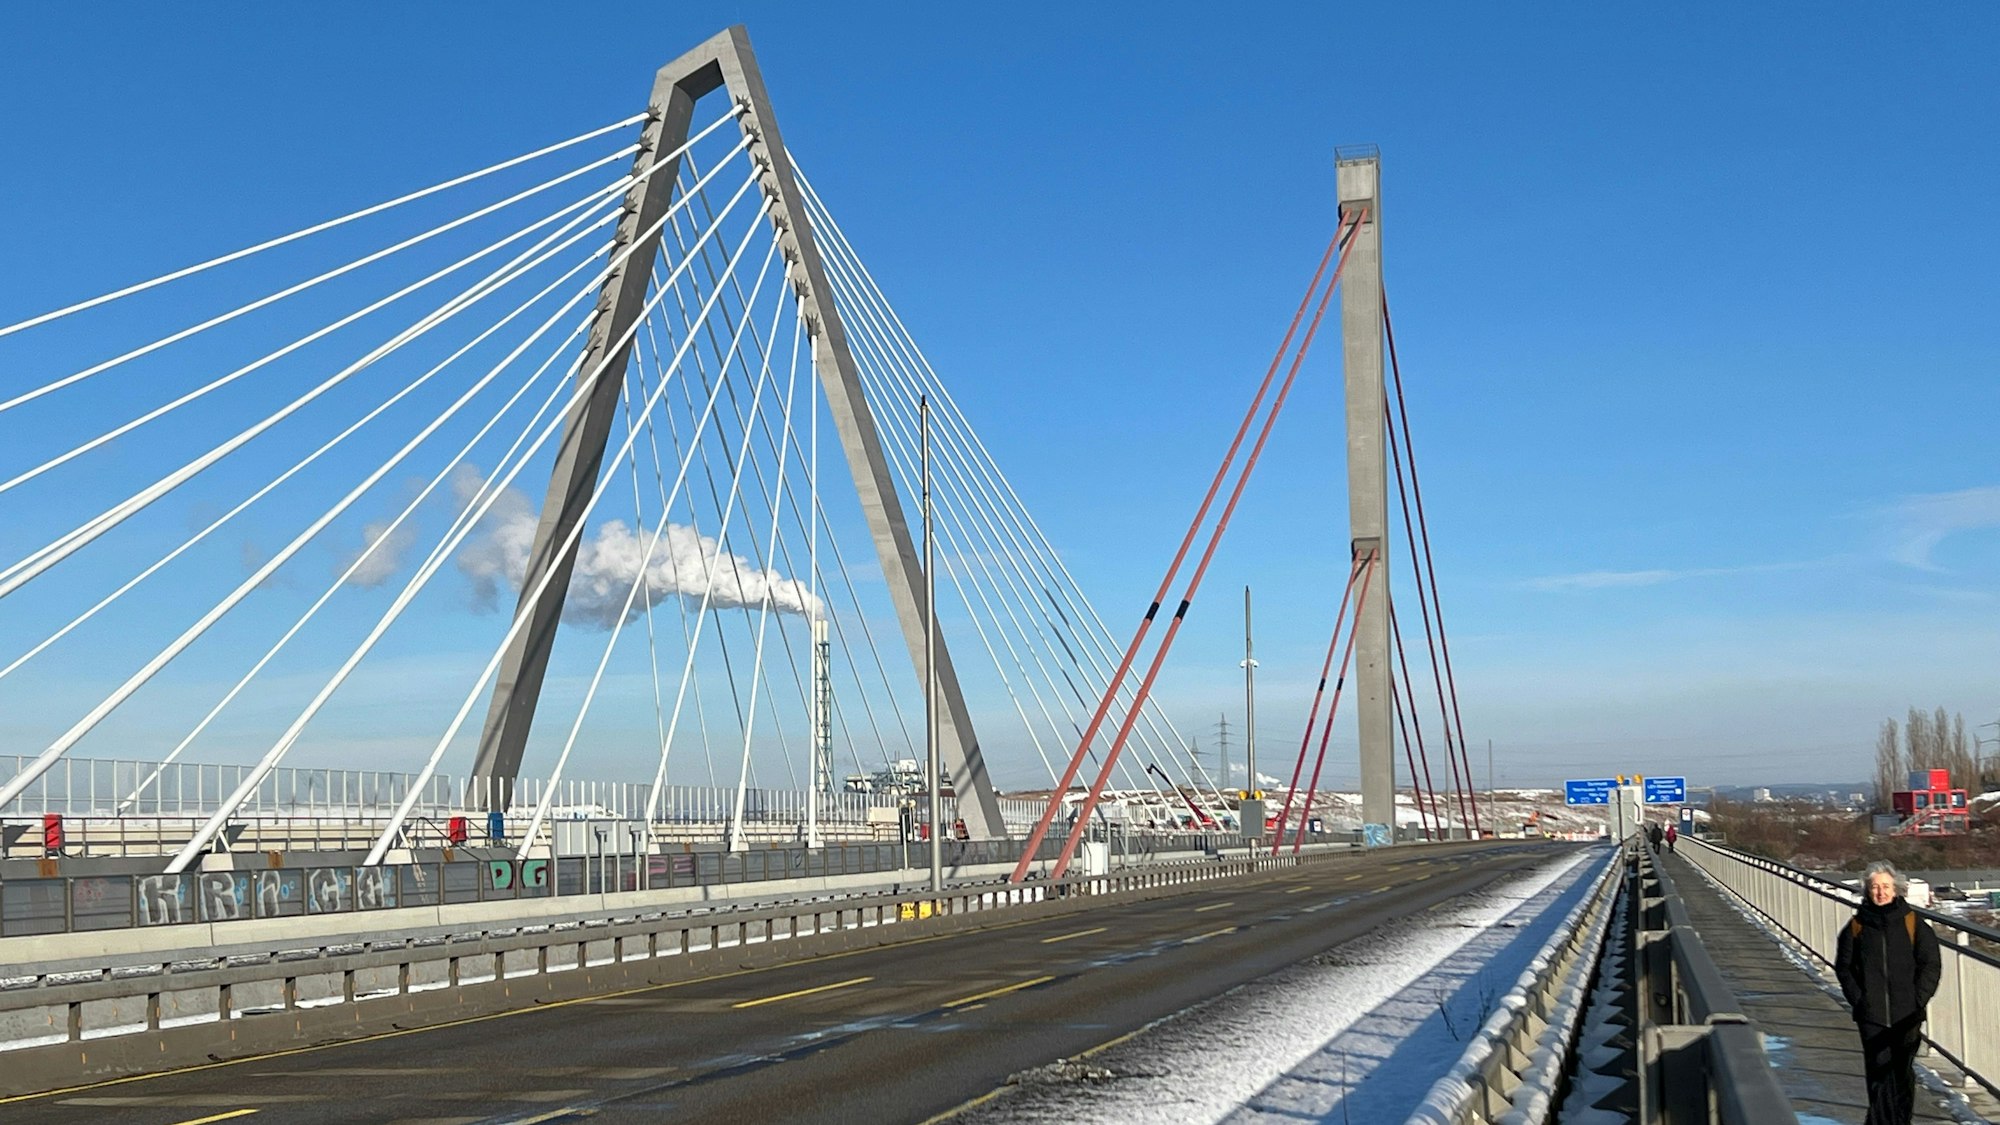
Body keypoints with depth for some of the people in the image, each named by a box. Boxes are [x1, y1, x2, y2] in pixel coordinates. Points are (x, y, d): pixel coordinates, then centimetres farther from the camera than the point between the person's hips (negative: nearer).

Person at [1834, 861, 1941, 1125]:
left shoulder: (1913, 923, 1)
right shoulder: (1856, 926, 3)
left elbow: (1931, 964, 2)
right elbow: (1843, 967, 7)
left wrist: (1918, 1000, -5)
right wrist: (1857, 999, -2)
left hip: (1906, 1014, 0)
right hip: (1871, 1014, 0)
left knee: (1903, 1072, 6)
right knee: (1878, 1071, -2)